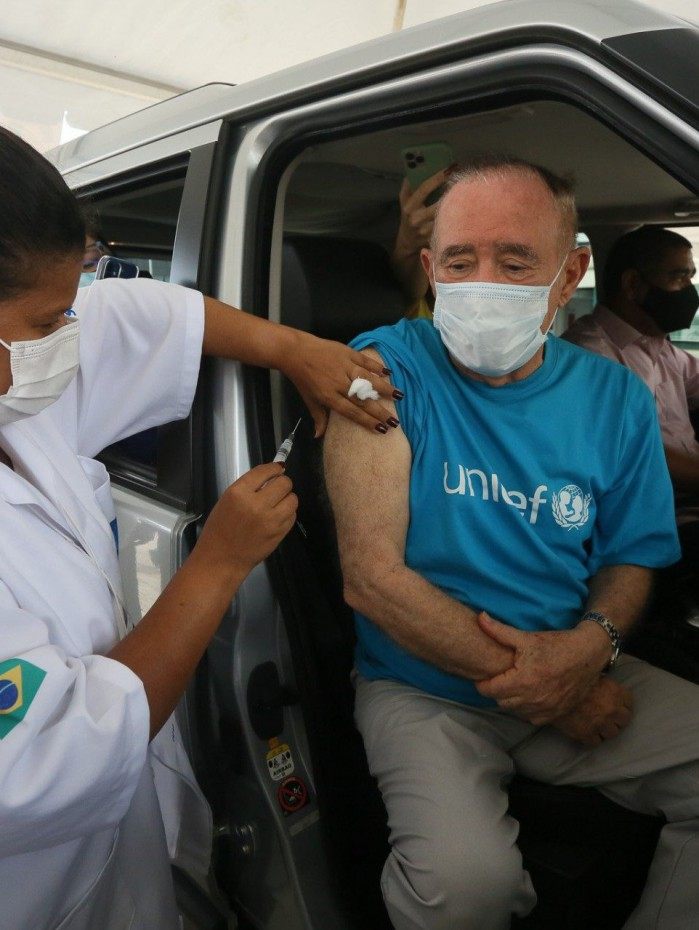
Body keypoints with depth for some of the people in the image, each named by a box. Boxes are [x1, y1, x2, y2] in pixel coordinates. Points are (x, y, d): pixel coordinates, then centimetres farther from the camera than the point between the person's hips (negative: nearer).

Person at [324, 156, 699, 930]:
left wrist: (590, 644, -14)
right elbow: (371, 577, -17)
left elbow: (630, 559, 10)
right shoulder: (390, 369, -12)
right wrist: (536, 684, -14)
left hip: (578, 673, 4)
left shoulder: (615, 399, 0)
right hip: (423, 686, -3)